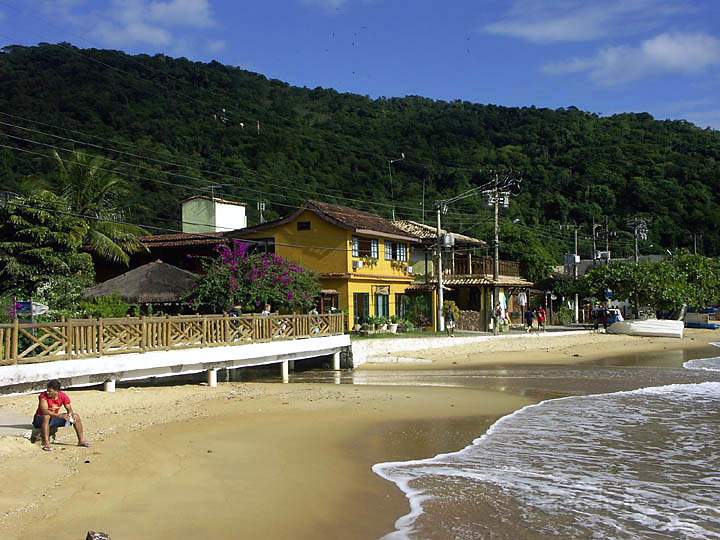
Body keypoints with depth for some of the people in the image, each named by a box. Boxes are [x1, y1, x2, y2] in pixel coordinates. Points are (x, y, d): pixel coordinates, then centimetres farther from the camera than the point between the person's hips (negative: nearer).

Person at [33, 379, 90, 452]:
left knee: (76, 416, -6)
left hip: (54, 419, 5)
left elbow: (69, 409, -7)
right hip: (40, 419, -5)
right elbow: (44, 411, -36)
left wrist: (70, 414, -30)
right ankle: (46, 443, -40)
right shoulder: (43, 395, -24)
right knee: (46, 416, -40)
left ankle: (81, 440, 2)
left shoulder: (63, 396, -10)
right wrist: (58, 415, -48)